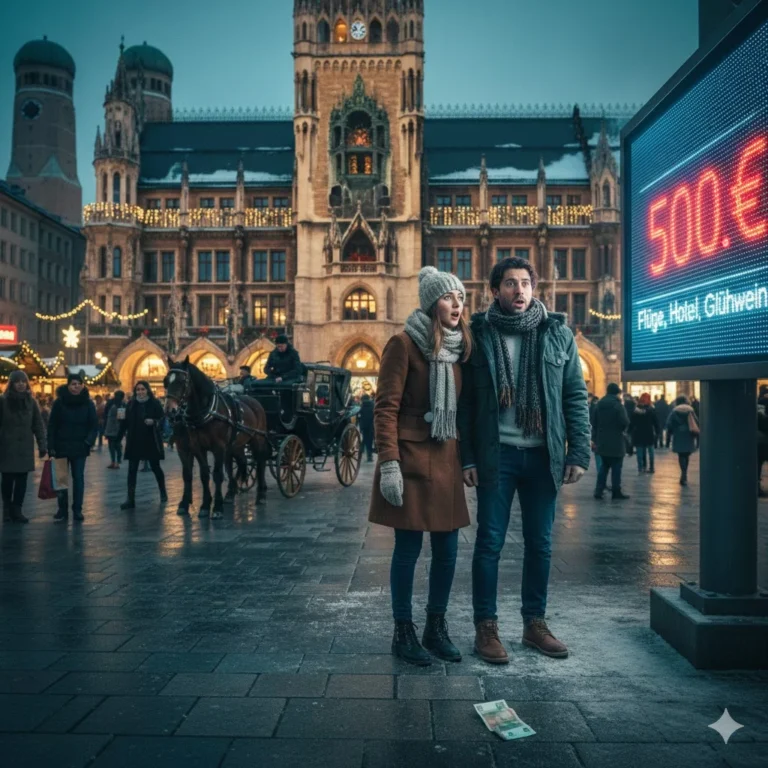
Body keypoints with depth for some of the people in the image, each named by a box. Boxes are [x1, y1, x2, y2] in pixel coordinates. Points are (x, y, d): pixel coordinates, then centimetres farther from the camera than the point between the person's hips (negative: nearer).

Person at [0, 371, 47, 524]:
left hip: (25, 447, 2)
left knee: (21, 480, 1)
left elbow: (38, 425, 5)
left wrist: (42, 445, -1)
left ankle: (16, 510, 7)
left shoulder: (31, 402, 5)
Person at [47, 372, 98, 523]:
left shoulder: (88, 403, 0)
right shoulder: (59, 402, -3)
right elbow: (52, 425, -2)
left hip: (80, 448, 0)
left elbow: (94, 425, 1)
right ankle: (62, 510, 11)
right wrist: (51, 446, -7)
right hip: (61, 447, 0)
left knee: (78, 478, 3)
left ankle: (77, 510, 9)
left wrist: (89, 441, -13)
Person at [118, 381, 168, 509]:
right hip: (134, 442, 2)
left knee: (156, 467, 12)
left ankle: (163, 493, 32)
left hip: (151, 441, -2)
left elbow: (162, 419, -7)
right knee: (132, 470, -2)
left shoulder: (155, 403, -5)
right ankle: (130, 499, -1)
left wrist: (153, 422, -26)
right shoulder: (131, 404, 3)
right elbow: (126, 422, 4)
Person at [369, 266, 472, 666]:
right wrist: (389, 464, -18)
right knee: (408, 548, 1)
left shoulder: (460, 347, 11)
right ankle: (403, 633, 16)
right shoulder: (404, 344, -8)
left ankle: (436, 628, 24)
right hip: (412, 461, -6)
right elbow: (385, 408, -11)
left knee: (447, 550, 9)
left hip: (447, 461, 6)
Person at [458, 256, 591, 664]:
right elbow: (465, 402, -1)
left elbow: (576, 397, 4)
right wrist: (467, 457, -6)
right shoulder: (479, 334, 0)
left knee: (540, 543, 11)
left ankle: (535, 623, 25)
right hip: (496, 454, -2)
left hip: (543, 454, 2)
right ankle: (486, 627, 15)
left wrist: (579, 454, -3)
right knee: (490, 542, 3)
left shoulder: (558, 333, 5)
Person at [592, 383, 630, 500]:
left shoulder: (599, 405, 8)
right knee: (616, 468, 1)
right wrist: (623, 407, 1)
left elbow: (594, 423, 10)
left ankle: (599, 490, 8)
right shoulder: (618, 405, -12)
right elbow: (625, 423, -16)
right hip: (616, 442, -6)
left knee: (604, 466, 14)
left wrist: (595, 439, 16)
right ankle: (616, 492, 4)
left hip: (602, 442, 6)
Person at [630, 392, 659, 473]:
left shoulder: (635, 410, -3)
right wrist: (657, 433, 4)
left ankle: (641, 467, 5)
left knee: (640, 452, 4)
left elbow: (631, 423, -1)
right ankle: (651, 468, 8)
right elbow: (656, 423, -4)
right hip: (649, 434, -1)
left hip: (638, 435, 1)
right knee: (650, 451, 7)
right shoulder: (651, 410, -5)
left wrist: (630, 433, 6)